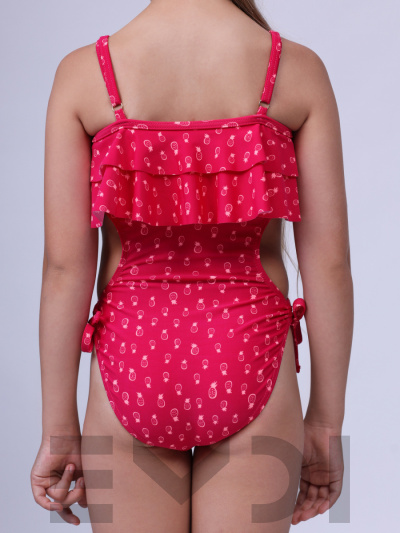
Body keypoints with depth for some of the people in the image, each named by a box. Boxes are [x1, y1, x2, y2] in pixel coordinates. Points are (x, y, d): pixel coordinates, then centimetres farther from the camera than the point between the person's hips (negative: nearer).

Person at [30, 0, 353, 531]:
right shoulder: (298, 69, -3)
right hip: (248, 363, 0)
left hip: (132, 358, 1)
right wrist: (325, 423, 5)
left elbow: (65, 265, -7)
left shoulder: (81, 72, -4)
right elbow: (329, 263, -5)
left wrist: (59, 429, 2)